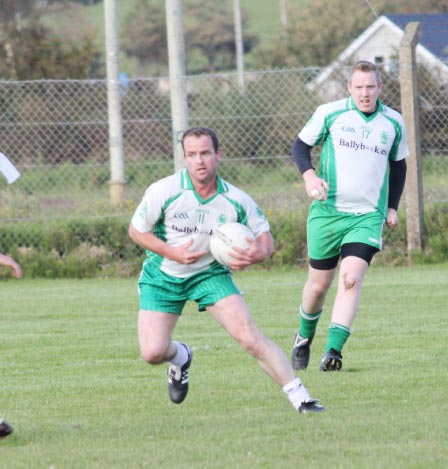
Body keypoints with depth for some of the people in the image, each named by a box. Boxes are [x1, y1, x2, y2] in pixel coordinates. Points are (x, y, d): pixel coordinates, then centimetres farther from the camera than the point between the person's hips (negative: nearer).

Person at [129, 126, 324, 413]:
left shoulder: (236, 200, -14)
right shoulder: (164, 192, -20)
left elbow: (266, 237, -4)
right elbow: (136, 230, -7)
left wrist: (258, 254, -29)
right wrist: (172, 252, -21)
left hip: (210, 272, 0)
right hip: (162, 277, 0)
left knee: (249, 336, -17)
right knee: (152, 353, -12)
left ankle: (300, 397, -11)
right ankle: (180, 357, 27)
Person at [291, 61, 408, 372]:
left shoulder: (394, 123, 5)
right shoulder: (329, 113, -3)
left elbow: (398, 164, 20)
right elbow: (301, 145, 5)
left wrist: (392, 207, 14)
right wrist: (309, 176, -14)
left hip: (368, 216, 0)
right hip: (328, 212, 0)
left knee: (351, 280, -18)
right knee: (319, 284, 8)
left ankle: (333, 350, -24)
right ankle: (304, 338, 35)